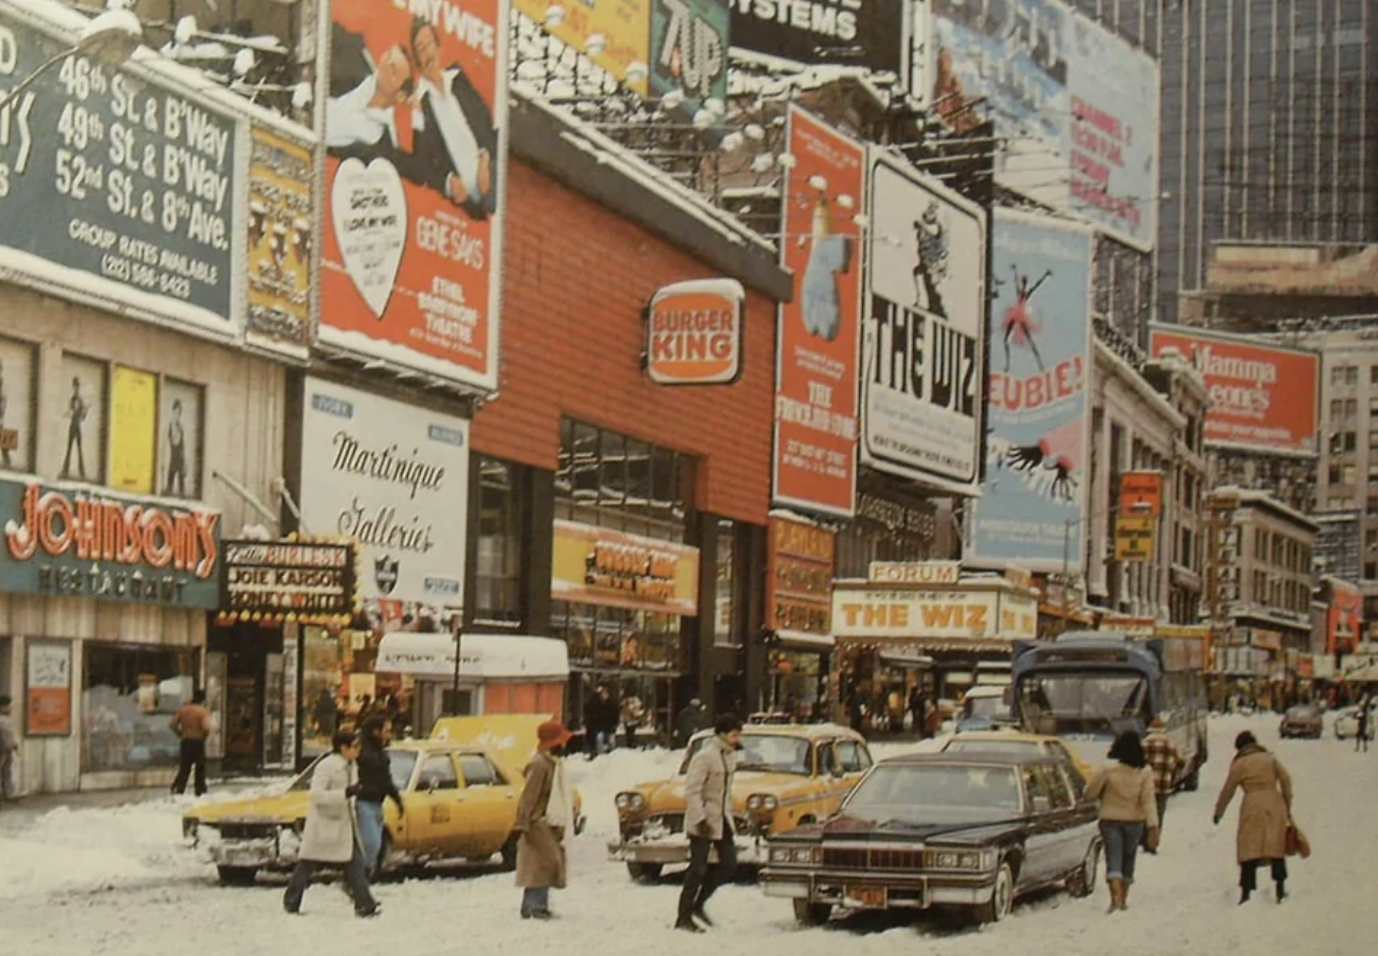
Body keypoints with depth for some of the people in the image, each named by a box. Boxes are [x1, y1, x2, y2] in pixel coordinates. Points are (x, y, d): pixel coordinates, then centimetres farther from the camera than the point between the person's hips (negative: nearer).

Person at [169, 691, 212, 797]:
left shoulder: (183, 709, 4)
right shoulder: (203, 711, -10)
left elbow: (172, 725, 1)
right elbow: (206, 728, -23)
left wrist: (180, 734, 12)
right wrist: (204, 736, -3)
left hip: (185, 741, 4)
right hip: (198, 742, -4)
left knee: (184, 769, 10)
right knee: (200, 769, 11)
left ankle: (178, 789, -3)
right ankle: (200, 792, 13)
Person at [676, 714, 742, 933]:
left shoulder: (730, 754, 7)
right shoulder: (705, 756, -18)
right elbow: (691, 790, -21)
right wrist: (700, 819, -25)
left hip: (722, 819, 8)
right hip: (703, 822, -8)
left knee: (729, 863, 7)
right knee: (698, 869, -5)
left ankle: (698, 905, 20)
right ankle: (683, 917, 4)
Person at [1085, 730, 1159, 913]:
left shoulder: (1107, 770, -12)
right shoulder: (1144, 771, -9)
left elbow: (1090, 794, -4)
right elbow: (1148, 800, -13)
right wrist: (1153, 826, -14)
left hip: (1110, 821, -2)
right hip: (1134, 821, 2)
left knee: (1113, 859, -4)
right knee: (1128, 860, 18)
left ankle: (1115, 895, -26)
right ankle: (1123, 899, 25)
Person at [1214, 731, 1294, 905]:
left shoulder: (1239, 765, 4)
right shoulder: (1270, 758, 11)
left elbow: (1227, 791, 8)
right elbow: (1286, 779, 3)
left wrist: (1218, 812, 19)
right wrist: (1288, 804, 10)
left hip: (1253, 807, -2)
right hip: (1275, 804, 2)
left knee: (1249, 850, 0)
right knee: (1276, 848, 8)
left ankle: (1246, 892, -6)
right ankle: (1280, 890, 6)